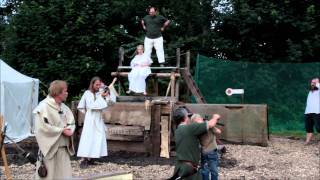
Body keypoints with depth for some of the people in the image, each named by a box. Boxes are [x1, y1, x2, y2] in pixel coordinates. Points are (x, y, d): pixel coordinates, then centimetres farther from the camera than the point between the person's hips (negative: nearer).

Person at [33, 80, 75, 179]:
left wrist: (69, 130, -8)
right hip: (50, 147, -7)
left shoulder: (64, 107, 11)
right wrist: (62, 130, -15)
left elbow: (71, 123, 15)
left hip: (63, 148, 7)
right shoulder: (44, 107, -12)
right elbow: (43, 127, -19)